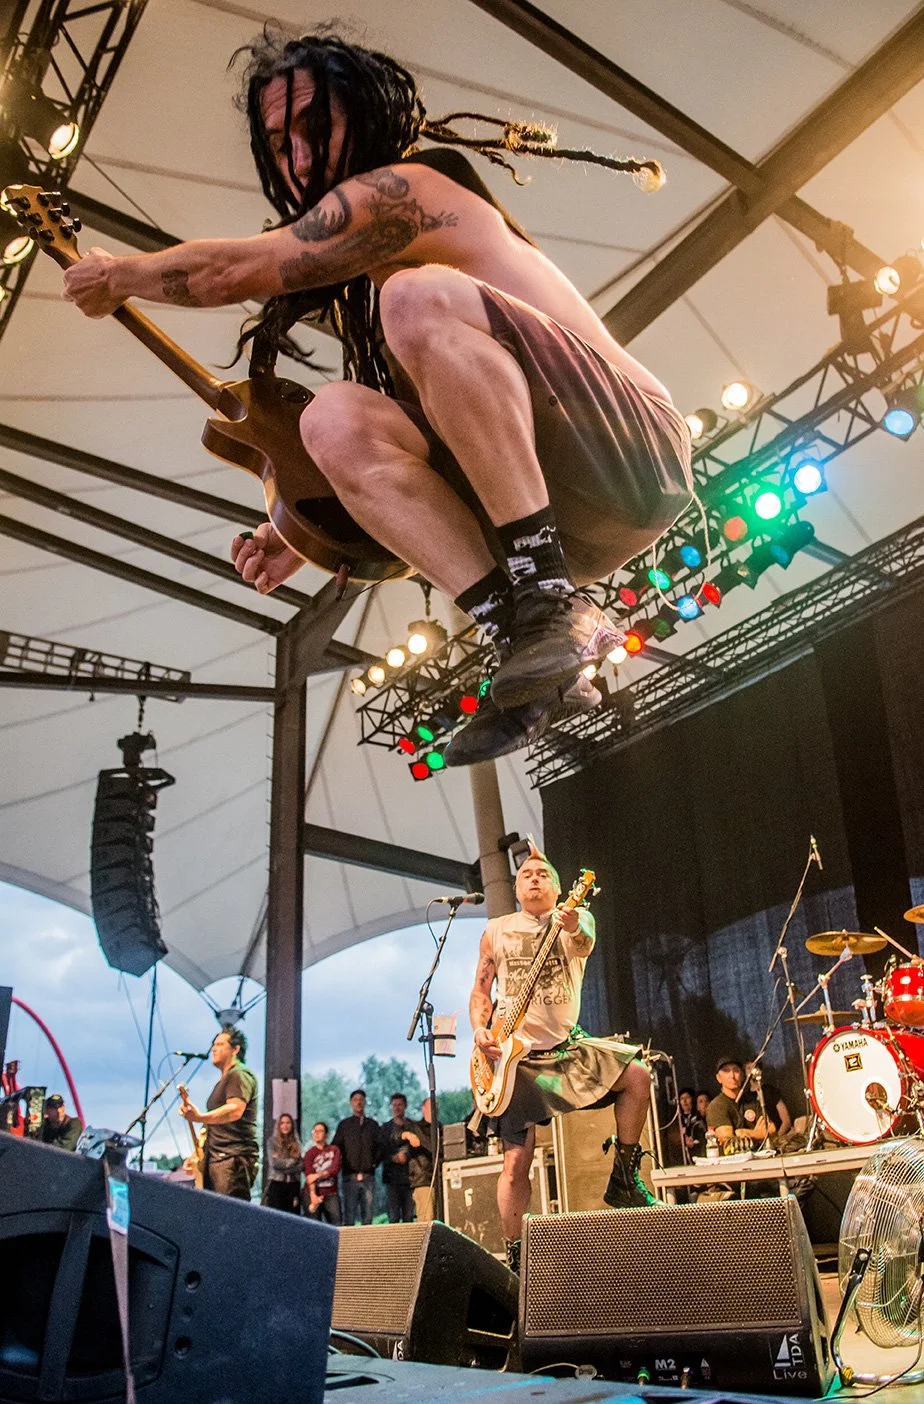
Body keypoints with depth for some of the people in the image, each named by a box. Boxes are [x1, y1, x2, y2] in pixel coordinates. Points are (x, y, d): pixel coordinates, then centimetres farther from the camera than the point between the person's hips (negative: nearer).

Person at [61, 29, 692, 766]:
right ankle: (528, 646, -17)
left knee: (420, 295, -28)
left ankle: (548, 602, -23)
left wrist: (116, 275, 12)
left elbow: (230, 273, -6)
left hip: (636, 446, -8)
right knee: (336, 418, -9)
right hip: (575, 516, 8)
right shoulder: (380, 266, 23)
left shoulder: (400, 189, -4)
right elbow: (408, 437, 25)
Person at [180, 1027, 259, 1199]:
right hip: (215, 1157, 10)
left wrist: (201, 1117, -35)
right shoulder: (223, 1080, 26)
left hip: (233, 1158, -10)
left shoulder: (239, 1074, -6)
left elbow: (235, 1110, -24)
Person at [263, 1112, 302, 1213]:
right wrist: (291, 1161, -3)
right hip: (276, 1183, -3)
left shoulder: (296, 1143, 11)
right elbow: (273, 1163, -9)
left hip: (293, 1184, 3)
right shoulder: (272, 1141, 1)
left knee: (293, 1214, 0)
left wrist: (282, 1164, -9)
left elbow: (300, 1165, 4)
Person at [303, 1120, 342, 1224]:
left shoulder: (334, 1150, 10)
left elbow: (335, 1169, -3)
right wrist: (313, 1195, -20)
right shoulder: (310, 1153, 5)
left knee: (336, 1222, -10)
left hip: (331, 1194, 1)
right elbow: (309, 1176, -7)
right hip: (314, 1193, -1)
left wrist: (318, 1175, -12)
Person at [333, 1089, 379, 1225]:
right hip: (350, 1176, -1)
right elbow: (336, 1147, 8)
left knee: (367, 1215, 3)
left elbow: (379, 1146, 13)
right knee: (349, 1215, -3)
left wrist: (375, 1162, 0)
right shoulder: (344, 1124, 10)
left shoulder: (373, 1124, 14)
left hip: (368, 1176, 1)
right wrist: (342, 1163, -3)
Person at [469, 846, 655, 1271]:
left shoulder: (576, 921, 4)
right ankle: (514, 1256, 9)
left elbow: (584, 945, -21)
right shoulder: (497, 929, 8)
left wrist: (574, 930, -46)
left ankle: (623, 1176, -4)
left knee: (636, 1075, -22)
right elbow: (480, 989, 12)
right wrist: (479, 1030, -7)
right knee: (516, 1161, -6)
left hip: (567, 1046, 1)